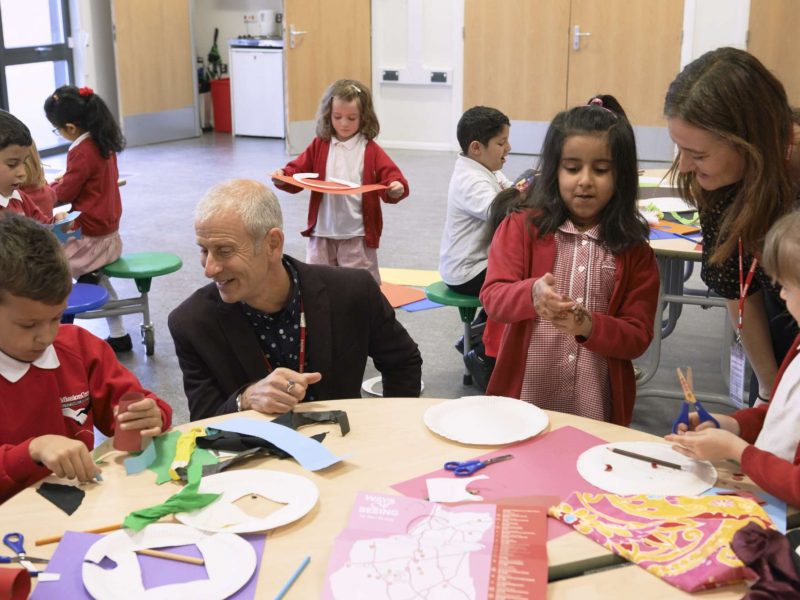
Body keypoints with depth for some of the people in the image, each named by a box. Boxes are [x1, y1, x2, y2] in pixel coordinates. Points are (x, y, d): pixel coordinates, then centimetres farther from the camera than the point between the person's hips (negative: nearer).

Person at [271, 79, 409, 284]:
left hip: (357, 233, -3)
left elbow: (390, 176, -9)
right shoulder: (319, 146, 5)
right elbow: (298, 171, 4)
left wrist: (396, 188, -32)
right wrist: (283, 177, -17)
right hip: (322, 231, 3)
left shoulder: (371, 150, -3)